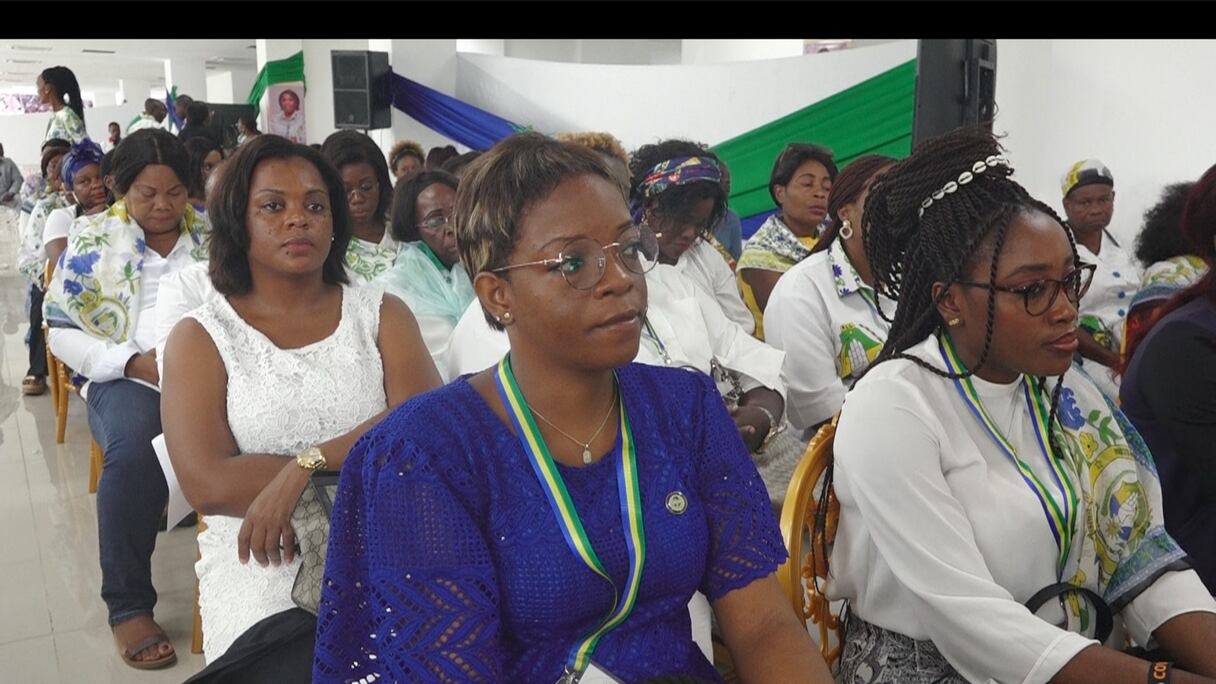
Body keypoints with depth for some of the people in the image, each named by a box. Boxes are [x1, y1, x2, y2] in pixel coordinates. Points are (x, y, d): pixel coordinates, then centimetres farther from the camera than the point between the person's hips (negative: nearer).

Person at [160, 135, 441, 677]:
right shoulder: (200, 338, 5)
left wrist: (306, 467, -17)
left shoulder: (382, 315, 9)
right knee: (301, 665, -29)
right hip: (263, 556, -1)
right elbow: (208, 484, -9)